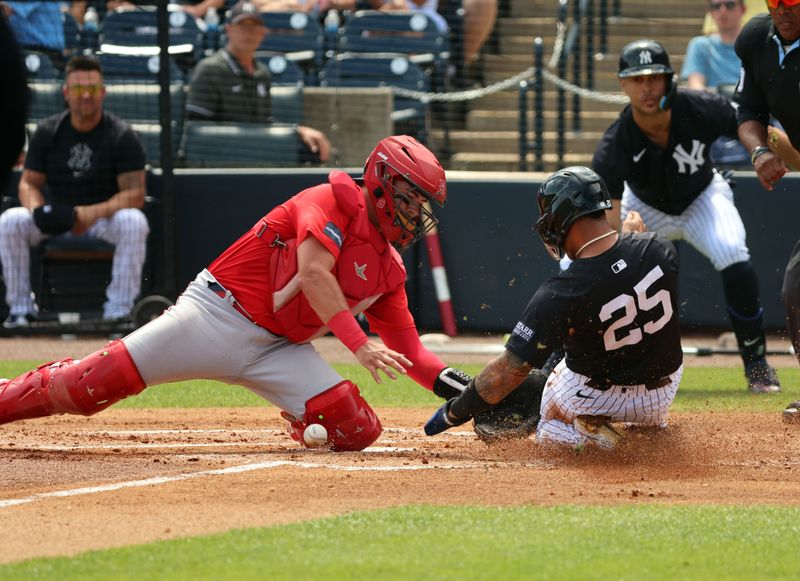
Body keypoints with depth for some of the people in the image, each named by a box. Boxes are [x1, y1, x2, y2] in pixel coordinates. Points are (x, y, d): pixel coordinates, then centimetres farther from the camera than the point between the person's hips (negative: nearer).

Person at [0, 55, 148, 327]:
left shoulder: (121, 135, -7)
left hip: (105, 218, -2)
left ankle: (118, 311, -29)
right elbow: (29, 183, 4)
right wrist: (36, 209, -21)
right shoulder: (47, 131, 2)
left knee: (134, 222, -34)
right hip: (54, 220, 2)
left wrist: (93, 213, -30)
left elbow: (135, 194, -14)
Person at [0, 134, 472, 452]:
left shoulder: (388, 270, 12)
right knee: (92, 383, -16)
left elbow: (410, 354, 14)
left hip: (276, 349, 6)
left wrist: (458, 388, -1)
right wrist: (359, 344, -31)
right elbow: (314, 272, -25)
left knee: (356, 429, -14)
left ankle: (305, 423, 20)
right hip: (220, 313, -6)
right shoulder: (334, 202, -9)